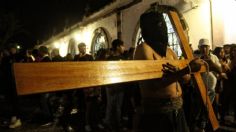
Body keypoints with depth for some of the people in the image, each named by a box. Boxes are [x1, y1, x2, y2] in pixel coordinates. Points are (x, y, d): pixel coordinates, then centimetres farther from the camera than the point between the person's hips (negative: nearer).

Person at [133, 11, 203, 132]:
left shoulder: (169, 50, 9)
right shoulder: (144, 48, -15)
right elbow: (154, 84, -25)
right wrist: (188, 69, -24)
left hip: (177, 109, 8)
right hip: (156, 112, -7)